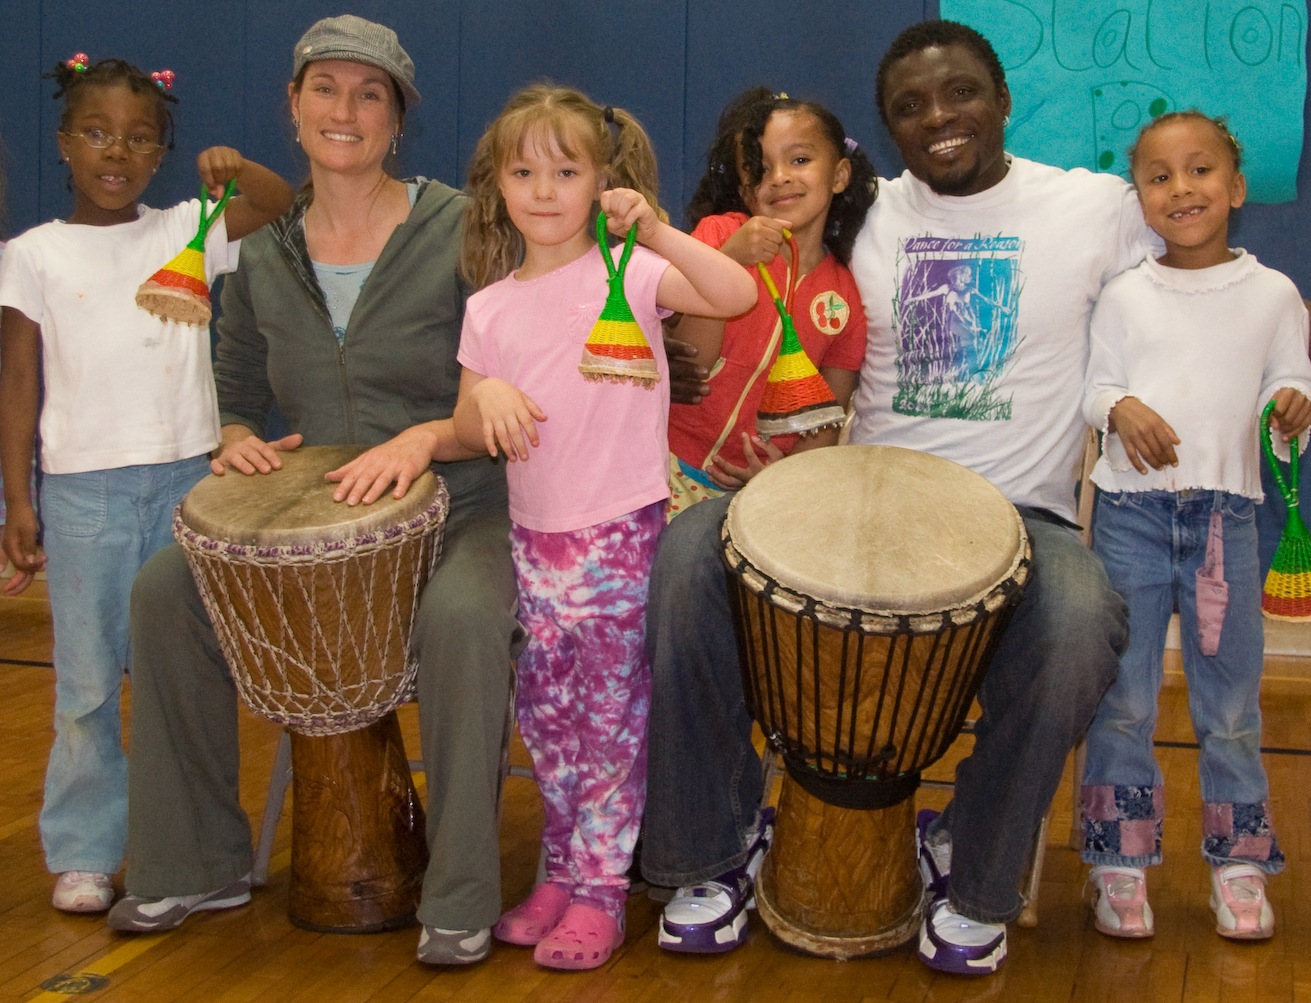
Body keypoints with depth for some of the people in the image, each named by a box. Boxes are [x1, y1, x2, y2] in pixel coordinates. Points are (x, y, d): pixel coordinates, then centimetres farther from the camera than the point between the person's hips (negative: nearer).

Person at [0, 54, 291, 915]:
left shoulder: (185, 232, 7)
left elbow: (281, 205, 7)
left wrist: (235, 165, -13)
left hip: (187, 478, 2)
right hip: (85, 488, -1)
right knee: (88, 680, 4)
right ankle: (84, 853, 16)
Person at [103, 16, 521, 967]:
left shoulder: (458, 230, -8)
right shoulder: (263, 257, 7)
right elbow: (237, 395, 17)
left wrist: (429, 435, -26)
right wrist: (239, 444, -5)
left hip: (460, 508, -5)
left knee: (461, 617, -36)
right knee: (165, 588, -13)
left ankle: (461, 900, -19)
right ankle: (198, 863, 4)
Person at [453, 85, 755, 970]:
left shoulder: (626, 272, -5)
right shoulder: (490, 308, 9)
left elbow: (736, 295, -19)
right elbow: (468, 431, 10)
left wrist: (657, 231, -29)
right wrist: (487, 398, -12)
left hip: (622, 531, -5)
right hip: (535, 532, 5)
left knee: (613, 714, 2)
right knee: (547, 713, 12)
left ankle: (600, 889, 14)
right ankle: (564, 872, 28)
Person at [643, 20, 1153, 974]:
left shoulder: (1099, 205, 4)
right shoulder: (865, 217, 10)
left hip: (1019, 510, -2)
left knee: (1078, 624, -36)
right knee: (688, 554, -23)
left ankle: (976, 874, -6)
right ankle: (718, 841, -4)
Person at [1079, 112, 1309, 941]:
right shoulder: (1123, 296, 4)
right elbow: (1095, 384, 5)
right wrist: (1120, 408, -16)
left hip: (1227, 514, 0)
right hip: (1132, 509, 0)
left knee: (1231, 702, 9)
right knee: (1121, 700, 4)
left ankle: (1238, 863, 22)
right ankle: (1121, 860, 16)